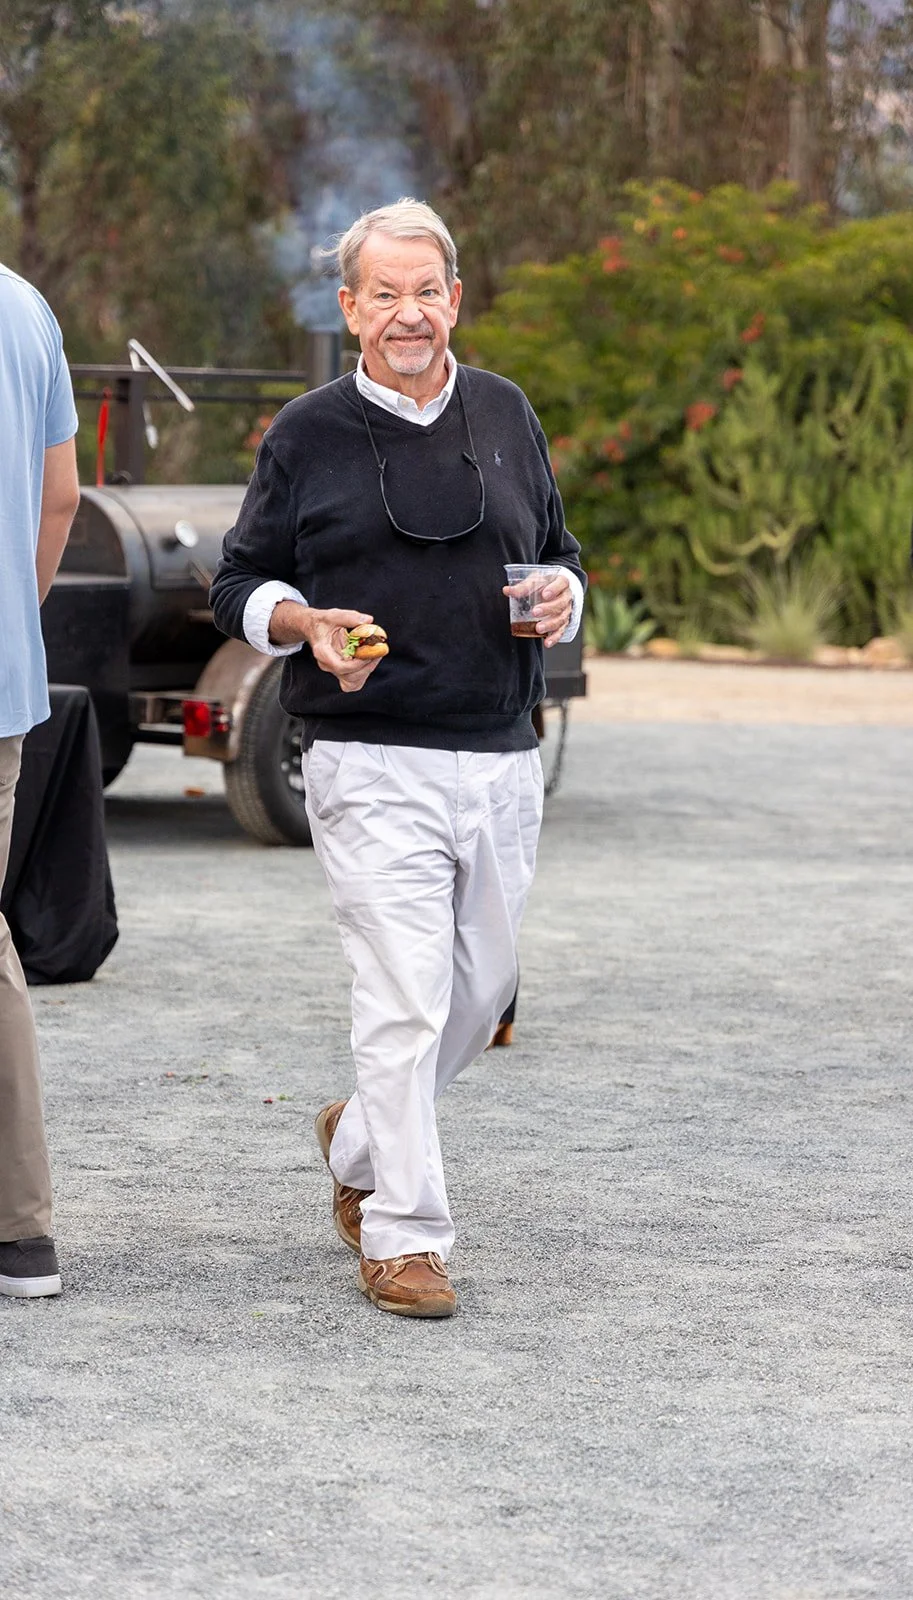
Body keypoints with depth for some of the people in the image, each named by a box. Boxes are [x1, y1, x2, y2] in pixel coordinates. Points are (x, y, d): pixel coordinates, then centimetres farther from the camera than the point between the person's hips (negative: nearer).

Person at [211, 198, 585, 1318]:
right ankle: (401, 1237, -4)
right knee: (405, 997, -11)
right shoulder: (308, 434, 1)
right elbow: (237, 584, 6)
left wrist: (562, 598, -2)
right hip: (372, 762, -5)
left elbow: (557, 549, 21)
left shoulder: (505, 415, 11)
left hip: (500, 761, 5)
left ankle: (361, 1142, 37)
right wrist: (306, 624, -15)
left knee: (482, 989, 12)